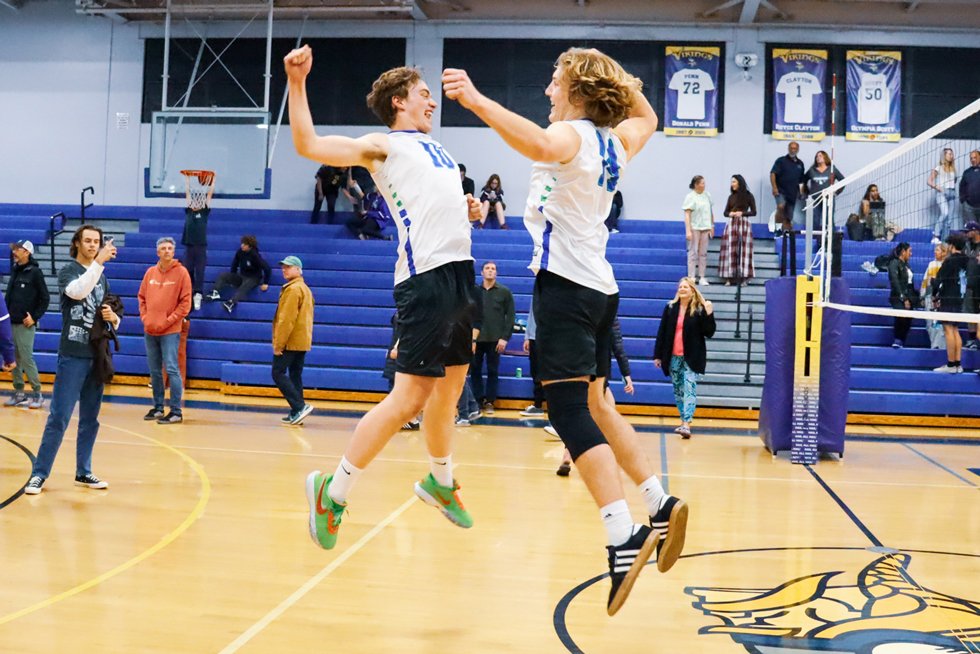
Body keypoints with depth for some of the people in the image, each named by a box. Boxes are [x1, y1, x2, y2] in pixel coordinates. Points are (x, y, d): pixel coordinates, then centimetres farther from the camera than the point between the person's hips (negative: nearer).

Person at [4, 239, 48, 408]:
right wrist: (6, 312, 10)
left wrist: (35, 317, -10)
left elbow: (45, 299, -6)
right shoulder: (14, 270, 12)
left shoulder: (35, 272, -6)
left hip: (25, 325, -6)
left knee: (27, 359, -7)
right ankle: (19, 393, 15)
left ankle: (37, 394, 1)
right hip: (11, 323, 6)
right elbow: (9, 296, 19)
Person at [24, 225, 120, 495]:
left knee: (90, 419, 10)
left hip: (98, 356, 6)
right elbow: (78, 291, -25)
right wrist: (99, 262, -33)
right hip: (73, 355, -5)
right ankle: (39, 473, 0)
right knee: (59, 417, -7)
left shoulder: (102, 277, 16)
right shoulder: (68, 270, -1)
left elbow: (113, 319, 22)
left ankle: (83, 472, 19)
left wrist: (113, 317, -1)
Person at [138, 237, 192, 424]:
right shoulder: (150, 272, 9)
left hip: (170, 331, -5)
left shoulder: (181, 272, -5)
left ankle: (176, 411, -4)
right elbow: (141, 297, 15)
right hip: (150, 331, 5)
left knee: (172, 370, -7)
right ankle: (158, 407, 22)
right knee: (154, 371, 11)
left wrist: (168, 321, -11)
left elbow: (185, 302, -7)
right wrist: (145, 318, 2)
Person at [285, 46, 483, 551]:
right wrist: (297, 83, -15)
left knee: (451, 384, 18)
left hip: (459, 268, 8)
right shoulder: (382, 145, 2)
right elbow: (308, 144, -8)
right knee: (409, 396, -10)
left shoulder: (434, 148, 25)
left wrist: (467, 211, 14)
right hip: (427, 276, -8)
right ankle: (334, 490, 2)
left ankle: (440, 481, 37)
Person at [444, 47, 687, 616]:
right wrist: (623, 85, 29)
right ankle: (661, 505, 18)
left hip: (565, 285, -9)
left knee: (570, 410, -14)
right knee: (595, 405, 19)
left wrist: (477, 101, -41)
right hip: (601, 287, 9)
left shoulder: (571, 134, -8)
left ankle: (624, 538, -23)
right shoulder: (614, 142, 14)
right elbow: (647, 120, 39)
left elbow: (541, 145, -34)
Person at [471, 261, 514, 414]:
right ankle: (478, 400, 12)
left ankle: (489, 402, 10)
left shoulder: (505, 292, 4)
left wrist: (505, 338, -8)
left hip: (495, 339, -2)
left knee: (492, 371, 3)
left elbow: (510, 316, 0)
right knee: (475, 370, 3)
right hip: (475, 338, 2)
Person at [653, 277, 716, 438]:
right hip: (673, 357, 4)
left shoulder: (700, 309, -4)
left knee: (689, 389, -11)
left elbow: (709, 333, -4)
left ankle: (686, 425, -17)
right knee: (678, 390, 11)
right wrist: (658, 355, 5)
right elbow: (662, 332, 6)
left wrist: (709, 315, -18)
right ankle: (684, 421, 23)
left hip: (692, 357, -4)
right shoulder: (670, 307, 4)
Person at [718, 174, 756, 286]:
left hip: (744, 224, -3)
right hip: (731, 223, 3)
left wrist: (742, 213, -15)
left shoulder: (748, 196, 1)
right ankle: (729, 277, 0)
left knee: (744, 249, -5)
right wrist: (730, 214, -9)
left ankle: (744, 277, -3)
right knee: (730, 250, -2)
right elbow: (725, 212, 13)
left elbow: (753, 212, 0)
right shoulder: (731, 196, 11)